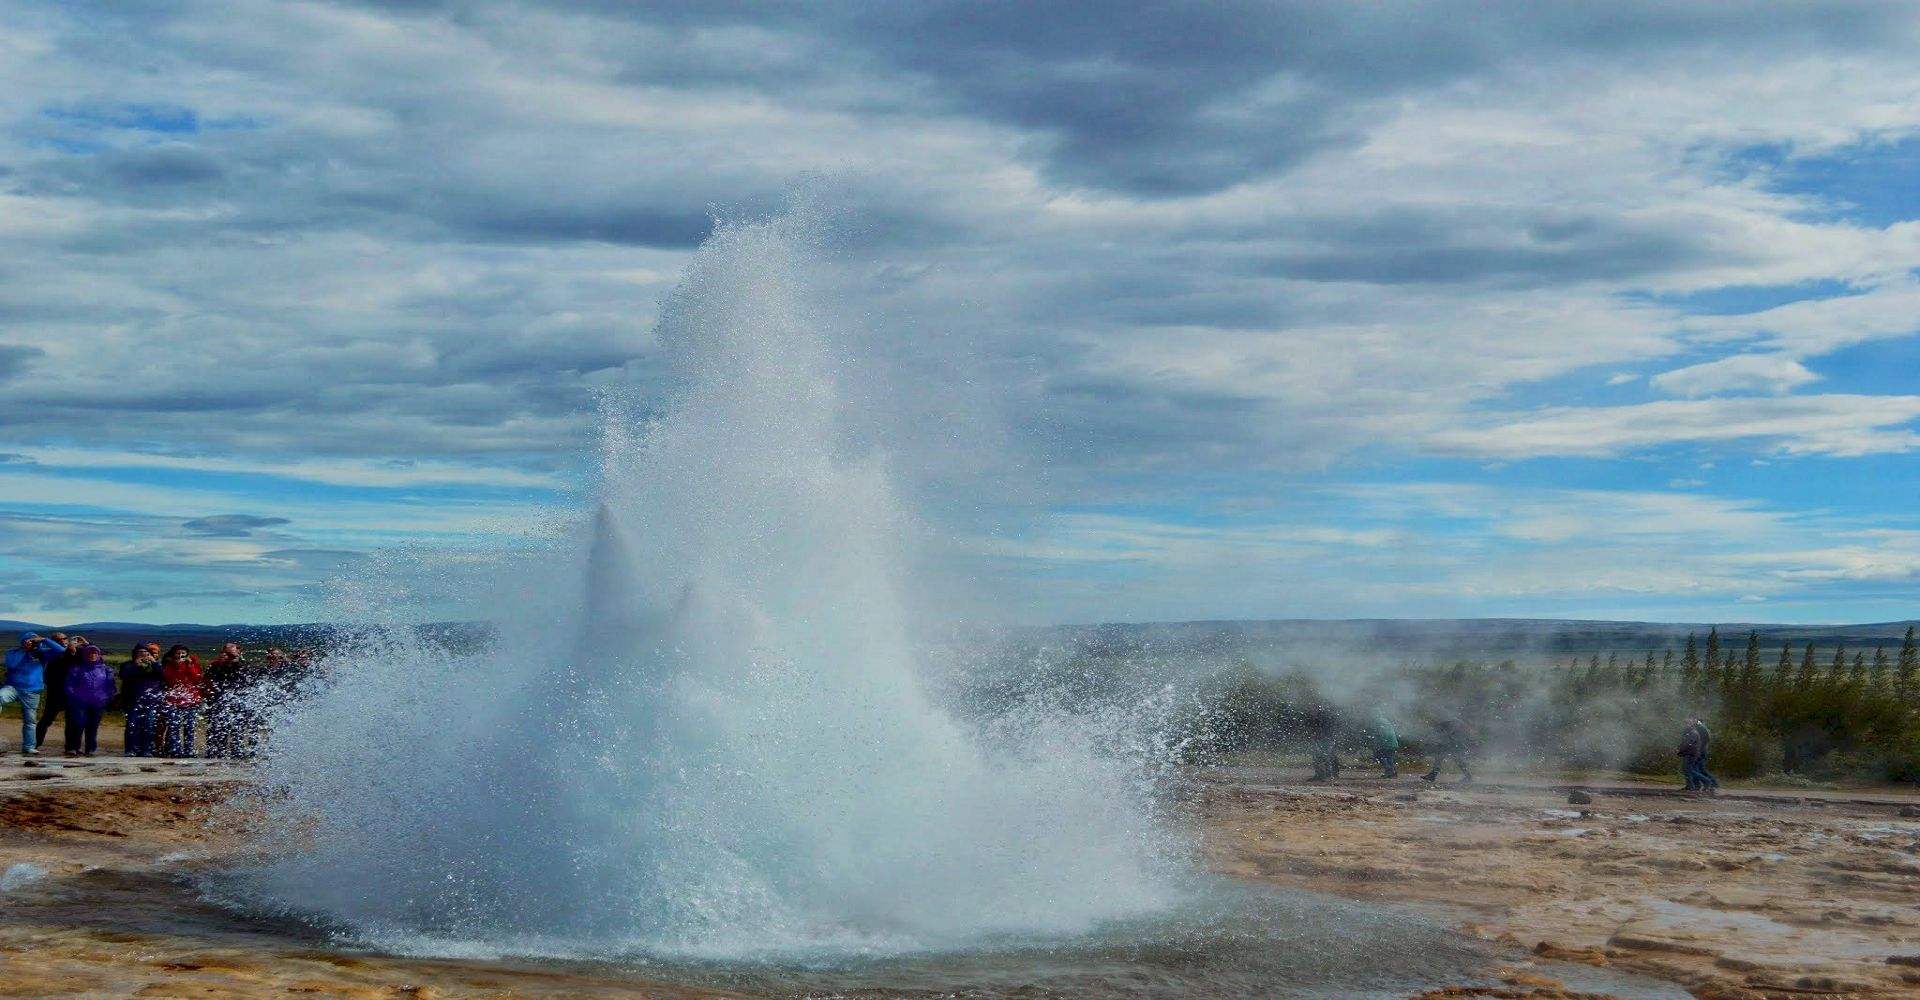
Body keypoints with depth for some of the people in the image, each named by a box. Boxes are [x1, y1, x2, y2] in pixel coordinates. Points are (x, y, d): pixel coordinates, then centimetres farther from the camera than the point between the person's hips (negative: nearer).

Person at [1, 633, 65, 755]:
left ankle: (29, 748, 14)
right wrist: (24, 650, -12)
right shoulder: (13, 652, 5)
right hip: (12, 687, -2)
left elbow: (61, 650, -4)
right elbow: (11, 664, -15)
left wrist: (44, 640, -9)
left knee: (30, 721, 7)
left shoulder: (41, 653, 6)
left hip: (31, 693, 2)